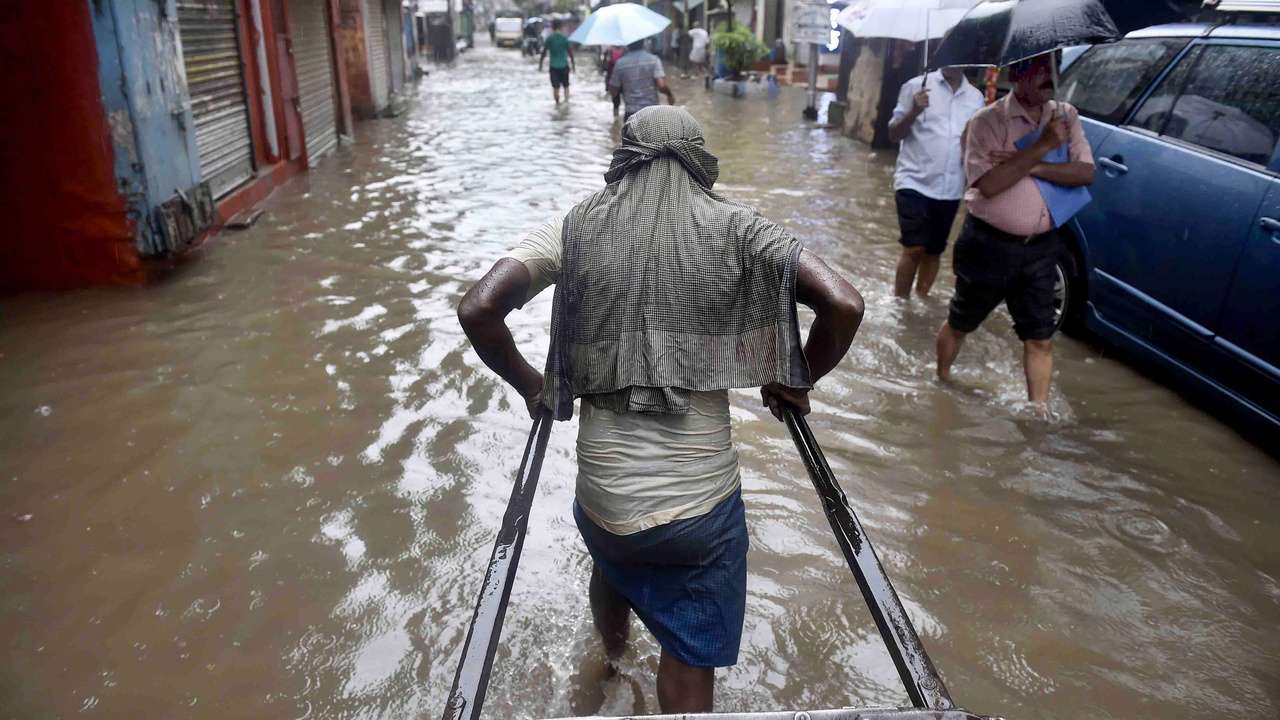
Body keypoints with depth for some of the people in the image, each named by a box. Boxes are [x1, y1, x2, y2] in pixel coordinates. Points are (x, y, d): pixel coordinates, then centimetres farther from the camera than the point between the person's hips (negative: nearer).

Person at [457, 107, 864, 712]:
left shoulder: (574, 228, 0)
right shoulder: (734, 227, -2)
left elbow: (477, 310, -10)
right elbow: (844, 305, -10)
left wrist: (529, 384, 7)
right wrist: (794, 384, 7)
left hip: (602, 496, 3)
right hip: (703, 500, -3)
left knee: (612, 562, 38)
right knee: (689, 666, 19)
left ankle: (612, 652, 69)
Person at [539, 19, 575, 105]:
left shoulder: (549, 38, -5)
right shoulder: (564, 37, -4)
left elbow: (544, 52, -3)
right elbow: (570, 52, -2)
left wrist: (540, 64, 6)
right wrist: (573, 64, 9)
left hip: (554, 66, -1)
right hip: (564, 65, 1)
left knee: (555, 87, 7)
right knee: (566, 86, 14)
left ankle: (557, 103, 8)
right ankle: (566, 101, 2)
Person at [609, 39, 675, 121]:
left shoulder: (620, 63, -2)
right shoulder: (653, 59, -6)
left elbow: (613, 91, 2)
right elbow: (661, 86, -15)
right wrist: (670, 94, 6)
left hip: (632, 114, 1)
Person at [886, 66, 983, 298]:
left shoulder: (976, 98, 8)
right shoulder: (917, 86, -3)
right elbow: (893, 135, -2)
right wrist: (914, 111, -20)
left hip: (950, 190, 4)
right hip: (914, 182, -4)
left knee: (934, 251, 11)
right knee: (914, 249, -12)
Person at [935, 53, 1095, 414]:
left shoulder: (1066, 117, 3)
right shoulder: (988, 121, -11)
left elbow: (1086, 172, -7)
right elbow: (988, 183, -23)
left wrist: (1030, 167, -19)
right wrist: (1042, 147, -25)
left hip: (1041, 248, 4)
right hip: (990, 245, -3)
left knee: (1040, 339, 4)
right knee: (960, 324, 14)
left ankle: (1040, 413, 12)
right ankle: (940, 382, 37)